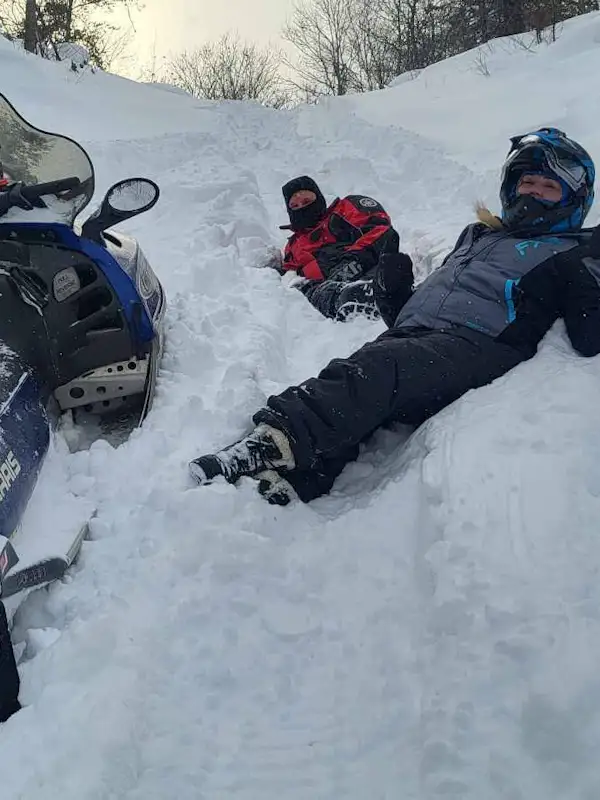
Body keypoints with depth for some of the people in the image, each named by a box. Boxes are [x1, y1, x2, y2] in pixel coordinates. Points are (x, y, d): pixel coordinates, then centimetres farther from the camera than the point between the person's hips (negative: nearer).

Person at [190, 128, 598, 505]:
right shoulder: (477, 236, 37)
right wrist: (395, 291, 15)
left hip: (477, 346, -5)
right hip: (410, 338, 6)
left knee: (374, 367, -36)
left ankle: (274, 442, -54)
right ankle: (281, 484, -49)